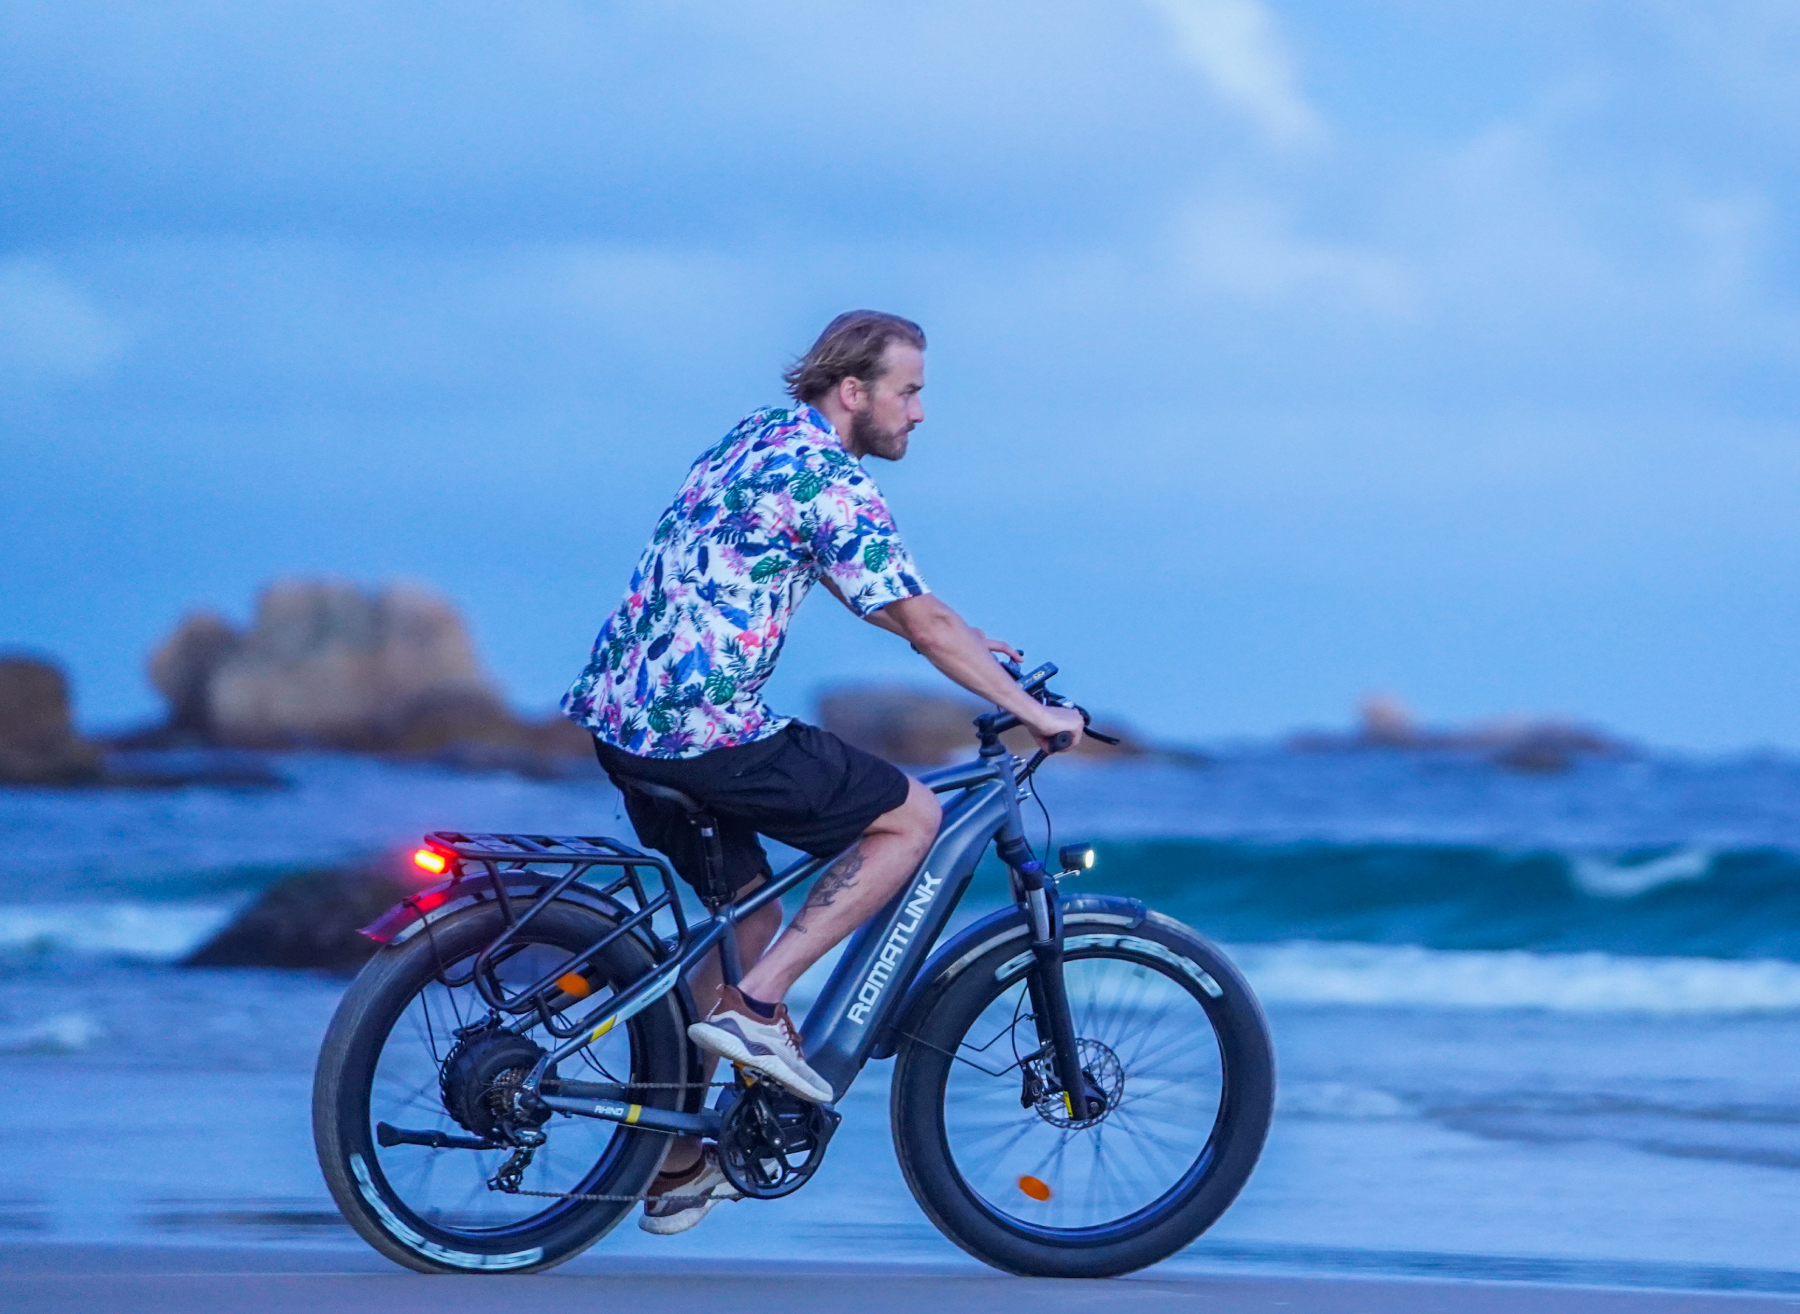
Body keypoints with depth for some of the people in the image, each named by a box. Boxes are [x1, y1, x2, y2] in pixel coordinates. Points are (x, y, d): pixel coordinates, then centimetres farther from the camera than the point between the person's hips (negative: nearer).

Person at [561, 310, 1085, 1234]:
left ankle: (678, 1171, 23)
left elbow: (878, 596, 30)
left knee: (747, 908, 21)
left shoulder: (760, 439, 19)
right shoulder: (832, 480, -11)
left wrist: (987, 649, 34)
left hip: (620, 713, 9)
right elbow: (923, 624, -9)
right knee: (910, 816, 3)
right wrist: (1030, 710, 1)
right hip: (704, 727, -9)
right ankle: (756, 1007, -4)